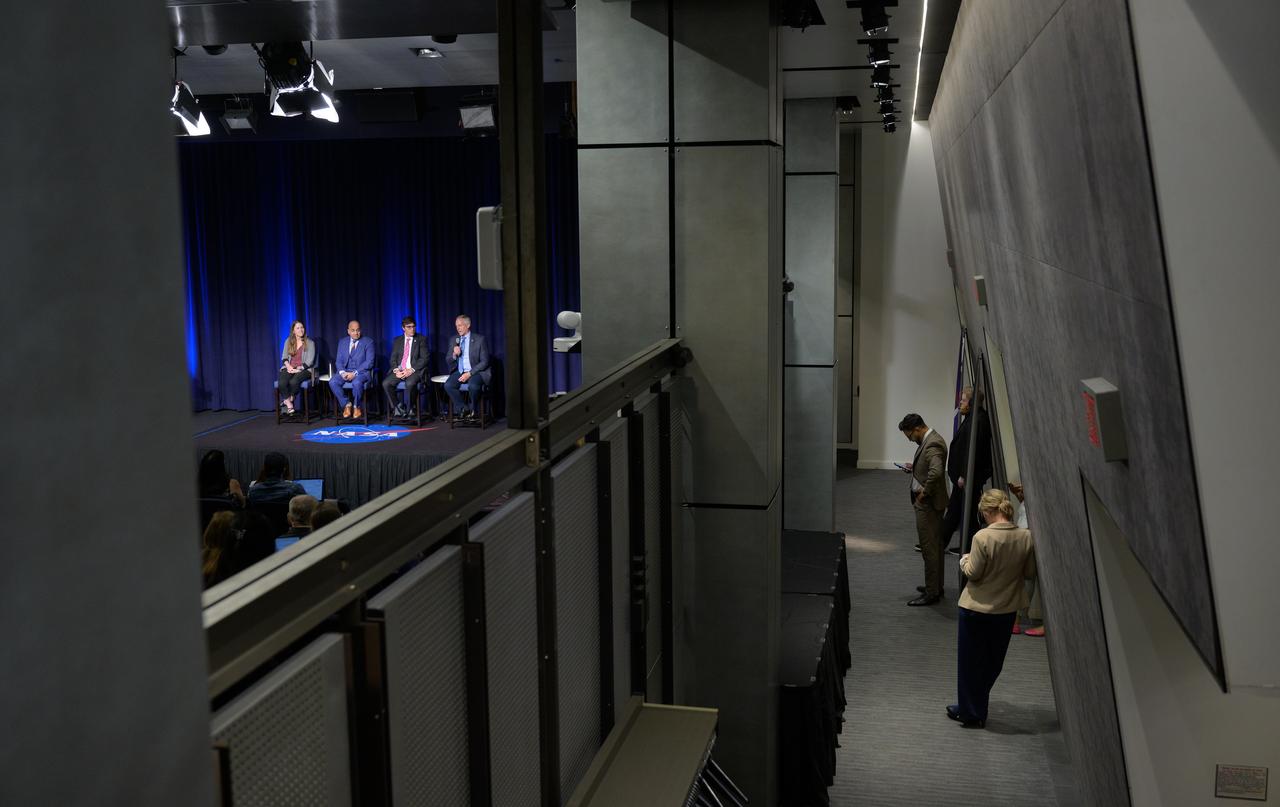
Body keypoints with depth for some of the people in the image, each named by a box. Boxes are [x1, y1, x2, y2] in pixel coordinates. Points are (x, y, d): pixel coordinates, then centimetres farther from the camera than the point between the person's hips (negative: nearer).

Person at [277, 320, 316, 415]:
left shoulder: (310, 343, 4)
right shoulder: (288, 341, 15)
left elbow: (309, 361, -3)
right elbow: (284, 357, 12)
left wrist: (298, 368, -15)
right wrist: (288, 366, -9)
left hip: (303, 369, -3)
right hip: (289, 368, 3)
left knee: (293, 381, -36)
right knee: (282, 383, -31)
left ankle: (288, 400, -11)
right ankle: (289, 404, -20)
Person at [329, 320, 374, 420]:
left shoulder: (368, 342, 1)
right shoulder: (342, 342, 13)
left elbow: (369, 362, -8)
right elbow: (339, 360, 9)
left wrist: (355, 373, -19)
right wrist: (342, 372, -13)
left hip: (361, 372, -4)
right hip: (345, 371, 4)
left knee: (356, 383, -37)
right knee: (332, 382, -25)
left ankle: (357, 407, -11)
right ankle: (346, 404, -7)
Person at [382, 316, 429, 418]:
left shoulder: (421, 340, 6)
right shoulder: (397, 340, 17)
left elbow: (424, 358, -3)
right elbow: (393, 359, 12)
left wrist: (411, 370, -15)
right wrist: (396, 370, -9)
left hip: (414, 370, -4)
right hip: (399, 371, 4)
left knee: (409, 383, -36)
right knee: (385, 383, -23)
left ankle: (409, 410, -15)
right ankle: (397, 407, -6)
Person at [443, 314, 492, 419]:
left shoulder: (480, 339, -3)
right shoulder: (454, 340, 11)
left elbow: (484, 362, -7)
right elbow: (449, 361, 13)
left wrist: (469, 374, -16)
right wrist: (454, 355, -11)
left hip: (475, 372, -4)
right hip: (459, 372, 4)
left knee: (473, 386, -36)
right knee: (448, 385, -27)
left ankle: (472, 410, -6)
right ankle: (463, 409, -8)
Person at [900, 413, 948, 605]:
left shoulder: (932, 444, -22)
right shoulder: (930, 440, 11)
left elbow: (936, 472, -37)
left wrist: (924, 492, -24)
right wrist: (914, 468, 10)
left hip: (928, 504, -11)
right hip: (932, 503, 11)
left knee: (929, 548, -4)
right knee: (935, 547, 19)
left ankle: (932, 593, 2)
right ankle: (936, 586, 30)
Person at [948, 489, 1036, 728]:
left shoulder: (983, 537, -24)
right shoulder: (1026, 537, -10)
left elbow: (973, 573, -18)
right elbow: (1030, 572, -1)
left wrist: (965, 561, 2)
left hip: (977, 609, -5)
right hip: (1007, 609, 5)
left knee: (971, 662, 12)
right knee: (993, 662, 21)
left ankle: (971, 712, 22)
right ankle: (974, 707, 33)